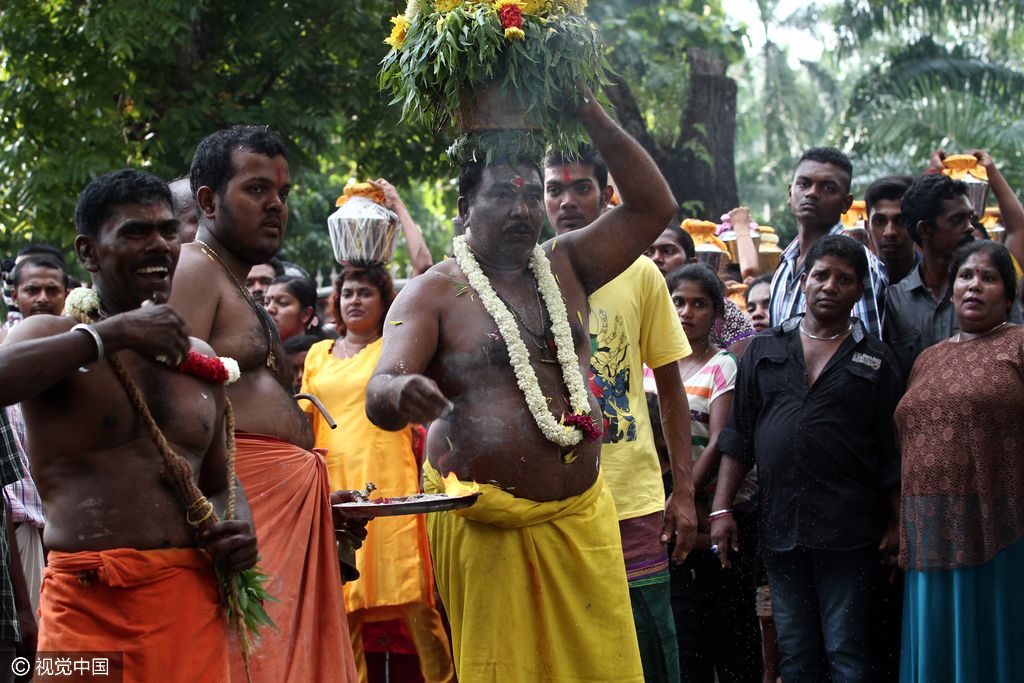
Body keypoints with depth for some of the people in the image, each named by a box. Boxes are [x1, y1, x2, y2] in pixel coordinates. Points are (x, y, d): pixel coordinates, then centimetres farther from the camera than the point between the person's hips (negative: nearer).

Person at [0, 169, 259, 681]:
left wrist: (240, 526, 6)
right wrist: (111, 333, -20)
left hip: (193, 598, 5)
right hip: (90, 603, -5)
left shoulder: (199, 358, 18)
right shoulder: (52, 337, 1)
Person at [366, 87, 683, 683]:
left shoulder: (566, 267, 13)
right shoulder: (432, 294, -1)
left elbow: (655, 205, 7)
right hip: (485, 526, -4)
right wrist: (400, 392, -37)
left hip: (583, 517, 4)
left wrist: (591, 115, -2)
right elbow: (378, 397, -11)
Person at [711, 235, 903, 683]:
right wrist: (721, 508, 4)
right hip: (779, 528, 2)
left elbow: (893, 453, 5)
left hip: (848, 531, -2)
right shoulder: (764, 350, 12)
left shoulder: (875, 361, 6)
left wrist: (899, 527, -1)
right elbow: (738, 436, 11)